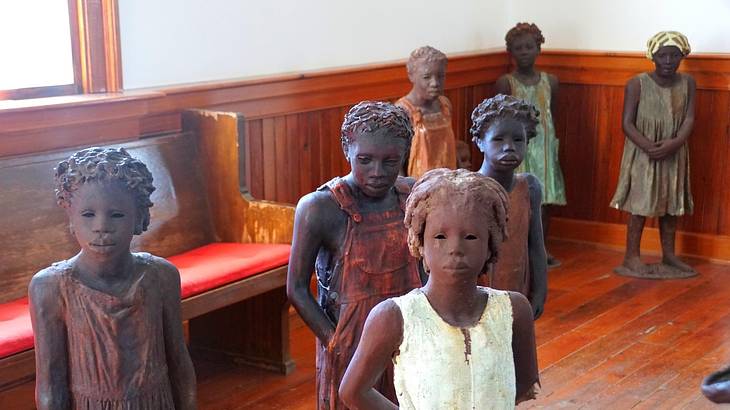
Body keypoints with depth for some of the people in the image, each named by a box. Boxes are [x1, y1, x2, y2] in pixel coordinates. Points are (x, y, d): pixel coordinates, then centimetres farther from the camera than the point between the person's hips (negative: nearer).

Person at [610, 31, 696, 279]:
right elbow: (627, 123, -12)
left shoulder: (687, 83, 1)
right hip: (642, 154, -4)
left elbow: (689, 119, -5)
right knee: (641, 205, -2)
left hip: (674, 154, 4)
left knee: (671, 204, 11)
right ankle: (631, 258, 6)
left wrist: (675, 142, -23)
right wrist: (649, 146, -25)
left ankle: (669, 256, 23)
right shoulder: (637, 84, -9)